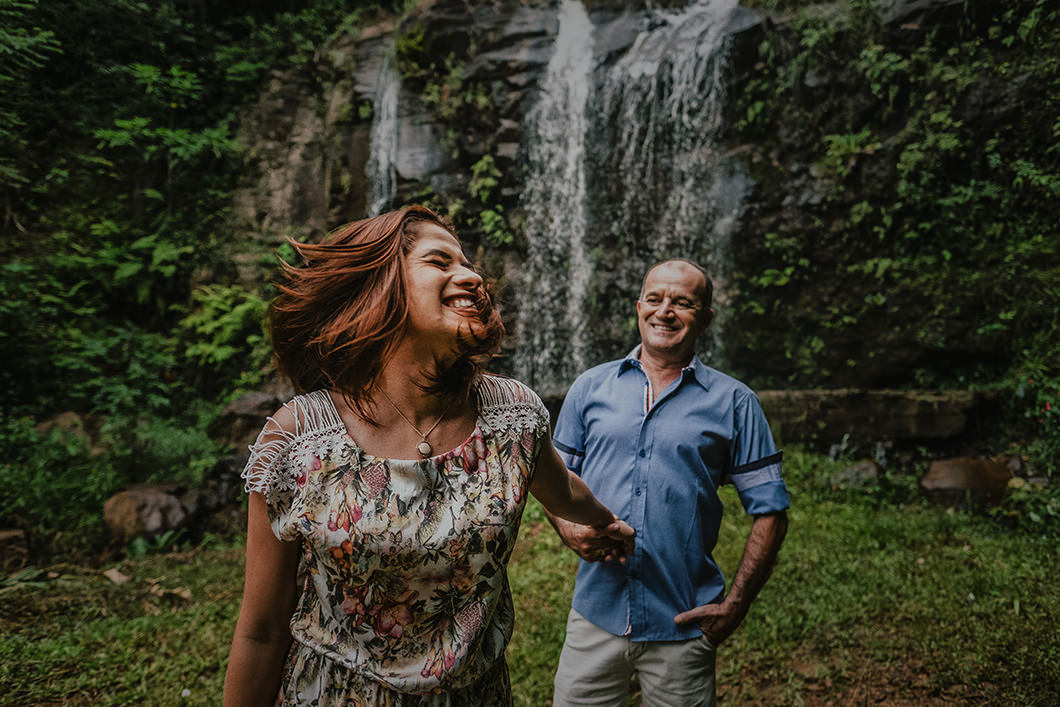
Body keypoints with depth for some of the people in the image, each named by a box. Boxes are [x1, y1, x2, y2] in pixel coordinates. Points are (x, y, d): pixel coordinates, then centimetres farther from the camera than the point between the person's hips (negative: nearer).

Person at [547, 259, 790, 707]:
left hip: (684, 626, -1)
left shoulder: (733, 402, -1)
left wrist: (734, 605, -6)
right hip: (595, 617, 2)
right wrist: (569, 529, -9)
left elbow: (769, 510, 0)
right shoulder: (590, 388, 4)